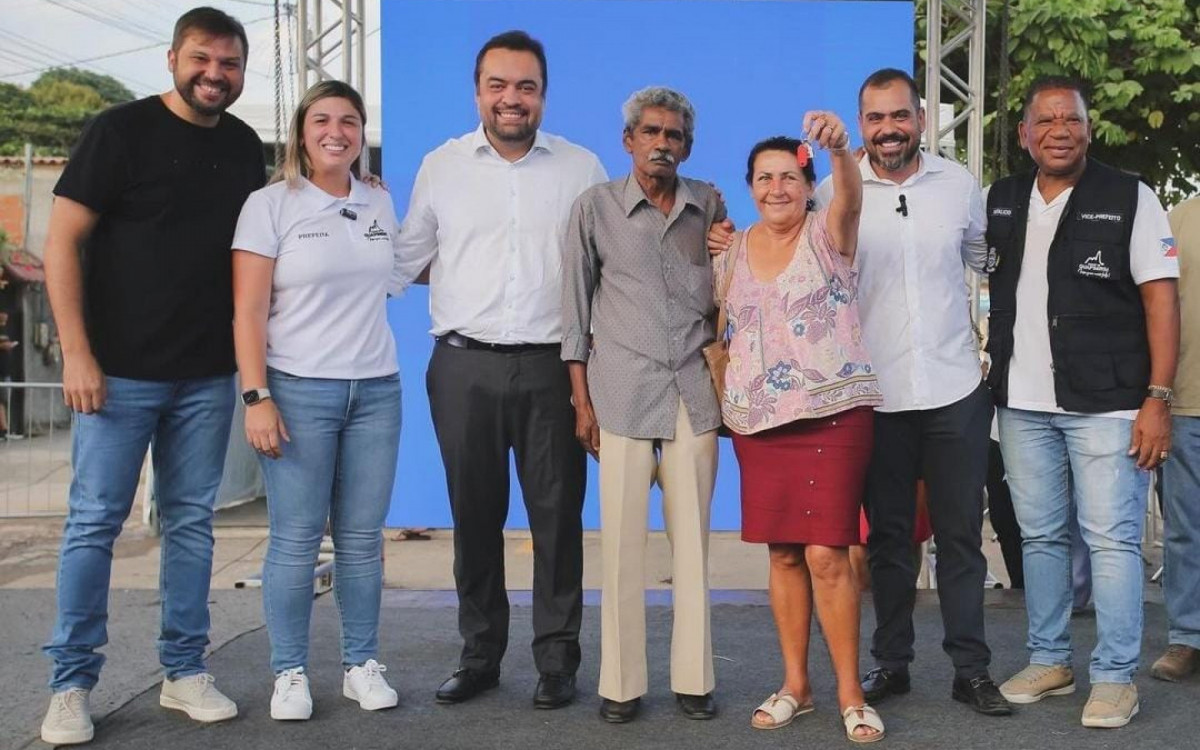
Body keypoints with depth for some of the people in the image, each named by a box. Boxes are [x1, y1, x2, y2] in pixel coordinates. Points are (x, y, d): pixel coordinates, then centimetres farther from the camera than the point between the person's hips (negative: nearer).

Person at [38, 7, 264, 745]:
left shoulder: (246, 147, 9)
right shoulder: (122, 130, -5)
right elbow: (63, 241, -7)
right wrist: (77, 352, -13)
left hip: (208, 375, 4)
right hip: (119, 370, -4)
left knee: (191, 521, 10)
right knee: (95, 521, 1)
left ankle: (185, 671, 20)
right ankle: (73, 684, 12)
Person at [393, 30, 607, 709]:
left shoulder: (582, 168, 5)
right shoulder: (441, 167, 7)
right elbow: (407, 256, 13)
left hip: (552, 367, -1)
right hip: (464, 368, 1)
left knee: (557, 516, 4)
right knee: (474, 515, 9)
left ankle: (558, 660, 16)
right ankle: (480, 656, 22)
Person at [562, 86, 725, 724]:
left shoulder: (708, 205, 9)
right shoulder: (595, 207, 3)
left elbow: (726, 296, 15)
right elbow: (575, 307, 4)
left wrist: (727, 383, 10)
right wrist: (581, 400, 0)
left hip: (694, 393, 2)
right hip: (622, 393, -2)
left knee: (693, 539, 4)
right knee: (622, 541, -1)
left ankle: (693, 678, 15)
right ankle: (621, 683, 10)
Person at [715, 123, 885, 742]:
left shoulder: (828, 234, -2)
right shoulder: (731, 252, 10)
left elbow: (851, 199, -24)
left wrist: (839, 149, -43)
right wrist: (723, 395, 7)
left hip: (832, 413, -4)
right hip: (758, 421, 4)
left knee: (826, 554, -7)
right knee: (783, 553, 9)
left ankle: (850, 692, 7)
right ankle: (795, 683, 21)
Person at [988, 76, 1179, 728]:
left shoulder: (1129, 198, -3)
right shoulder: (1000, 202, 10)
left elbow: (1161, 299, -6)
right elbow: (982, 284, 19)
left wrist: (1157, 398, -13)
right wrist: (990, 376, 9)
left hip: (1105, 404, -4)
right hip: (1021, 404, 4)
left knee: (1112, 540, -2)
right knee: (1039, 537, 12)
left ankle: (1115, 677, 9)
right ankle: (1049, 661, 25)